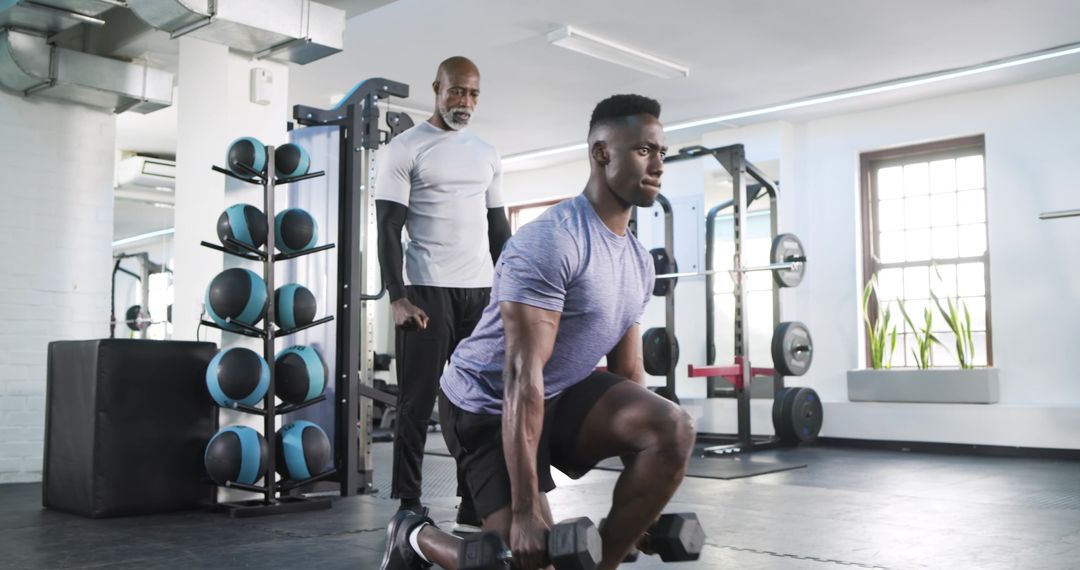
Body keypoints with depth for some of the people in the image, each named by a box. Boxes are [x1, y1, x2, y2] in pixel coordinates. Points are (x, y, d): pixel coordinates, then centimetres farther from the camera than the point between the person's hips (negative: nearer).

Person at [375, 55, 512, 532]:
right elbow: (388, 227, -6)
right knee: (418, 401, -1)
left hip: (481, 291, 5)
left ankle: (475, 507, 14)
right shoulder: (405, 148, -1)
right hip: (427, 291, -5)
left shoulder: (487, 155, 16)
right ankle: (409, 507, 8)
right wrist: (396, 296, -15)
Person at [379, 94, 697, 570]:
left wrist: (642, 504, 9)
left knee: (675, 431, -17)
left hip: (563, 392, 7)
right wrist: (525, 510, -30)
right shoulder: (551, 242, -25)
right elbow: (522, 375, -29)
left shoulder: (639, 261, 3)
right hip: (488, 404, -7)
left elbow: (628, 371, 9)